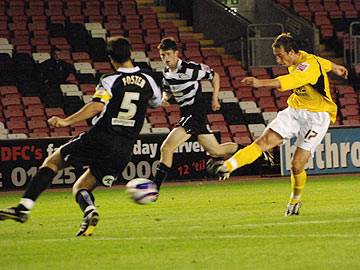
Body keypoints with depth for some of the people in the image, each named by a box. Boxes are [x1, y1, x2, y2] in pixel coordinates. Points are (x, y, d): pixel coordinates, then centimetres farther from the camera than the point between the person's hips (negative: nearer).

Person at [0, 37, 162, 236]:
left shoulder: (110, 81, -5)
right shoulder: (148, 81, 10)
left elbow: (96, 107, -22)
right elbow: (157, 102, 31)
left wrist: (67, 121, -24)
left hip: (100, 139, -5)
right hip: (125, 150, 5)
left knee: (53, 160, 13)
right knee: (80, 187, 15)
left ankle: (24, 207, -2)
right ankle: (89, 210, -20)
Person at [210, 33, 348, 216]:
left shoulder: (309, 66, -25)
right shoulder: (297, 60, 2)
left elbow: (288, 81, -45)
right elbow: (323, 62, 24)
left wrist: (260, 83, -59)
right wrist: (335, 68, 46)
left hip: (316, 116, -7)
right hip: (294, 110, 7)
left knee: (297, 166, -9)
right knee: (263, 142, -13)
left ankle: (295, 201, 19)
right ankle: (227, 168, -27)